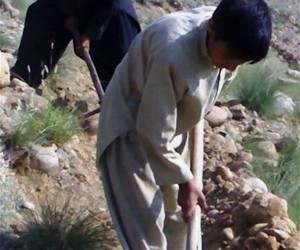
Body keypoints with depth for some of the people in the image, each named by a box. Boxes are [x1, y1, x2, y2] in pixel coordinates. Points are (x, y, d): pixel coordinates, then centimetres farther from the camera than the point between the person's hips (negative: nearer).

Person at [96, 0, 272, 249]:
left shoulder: (227, 42, -16)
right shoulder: (173, 54, -40)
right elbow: (153, 133, -30)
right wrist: (184, 179, -21)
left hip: (171, 125, 8)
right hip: (132, 131, -7)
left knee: (178, 213, 19)